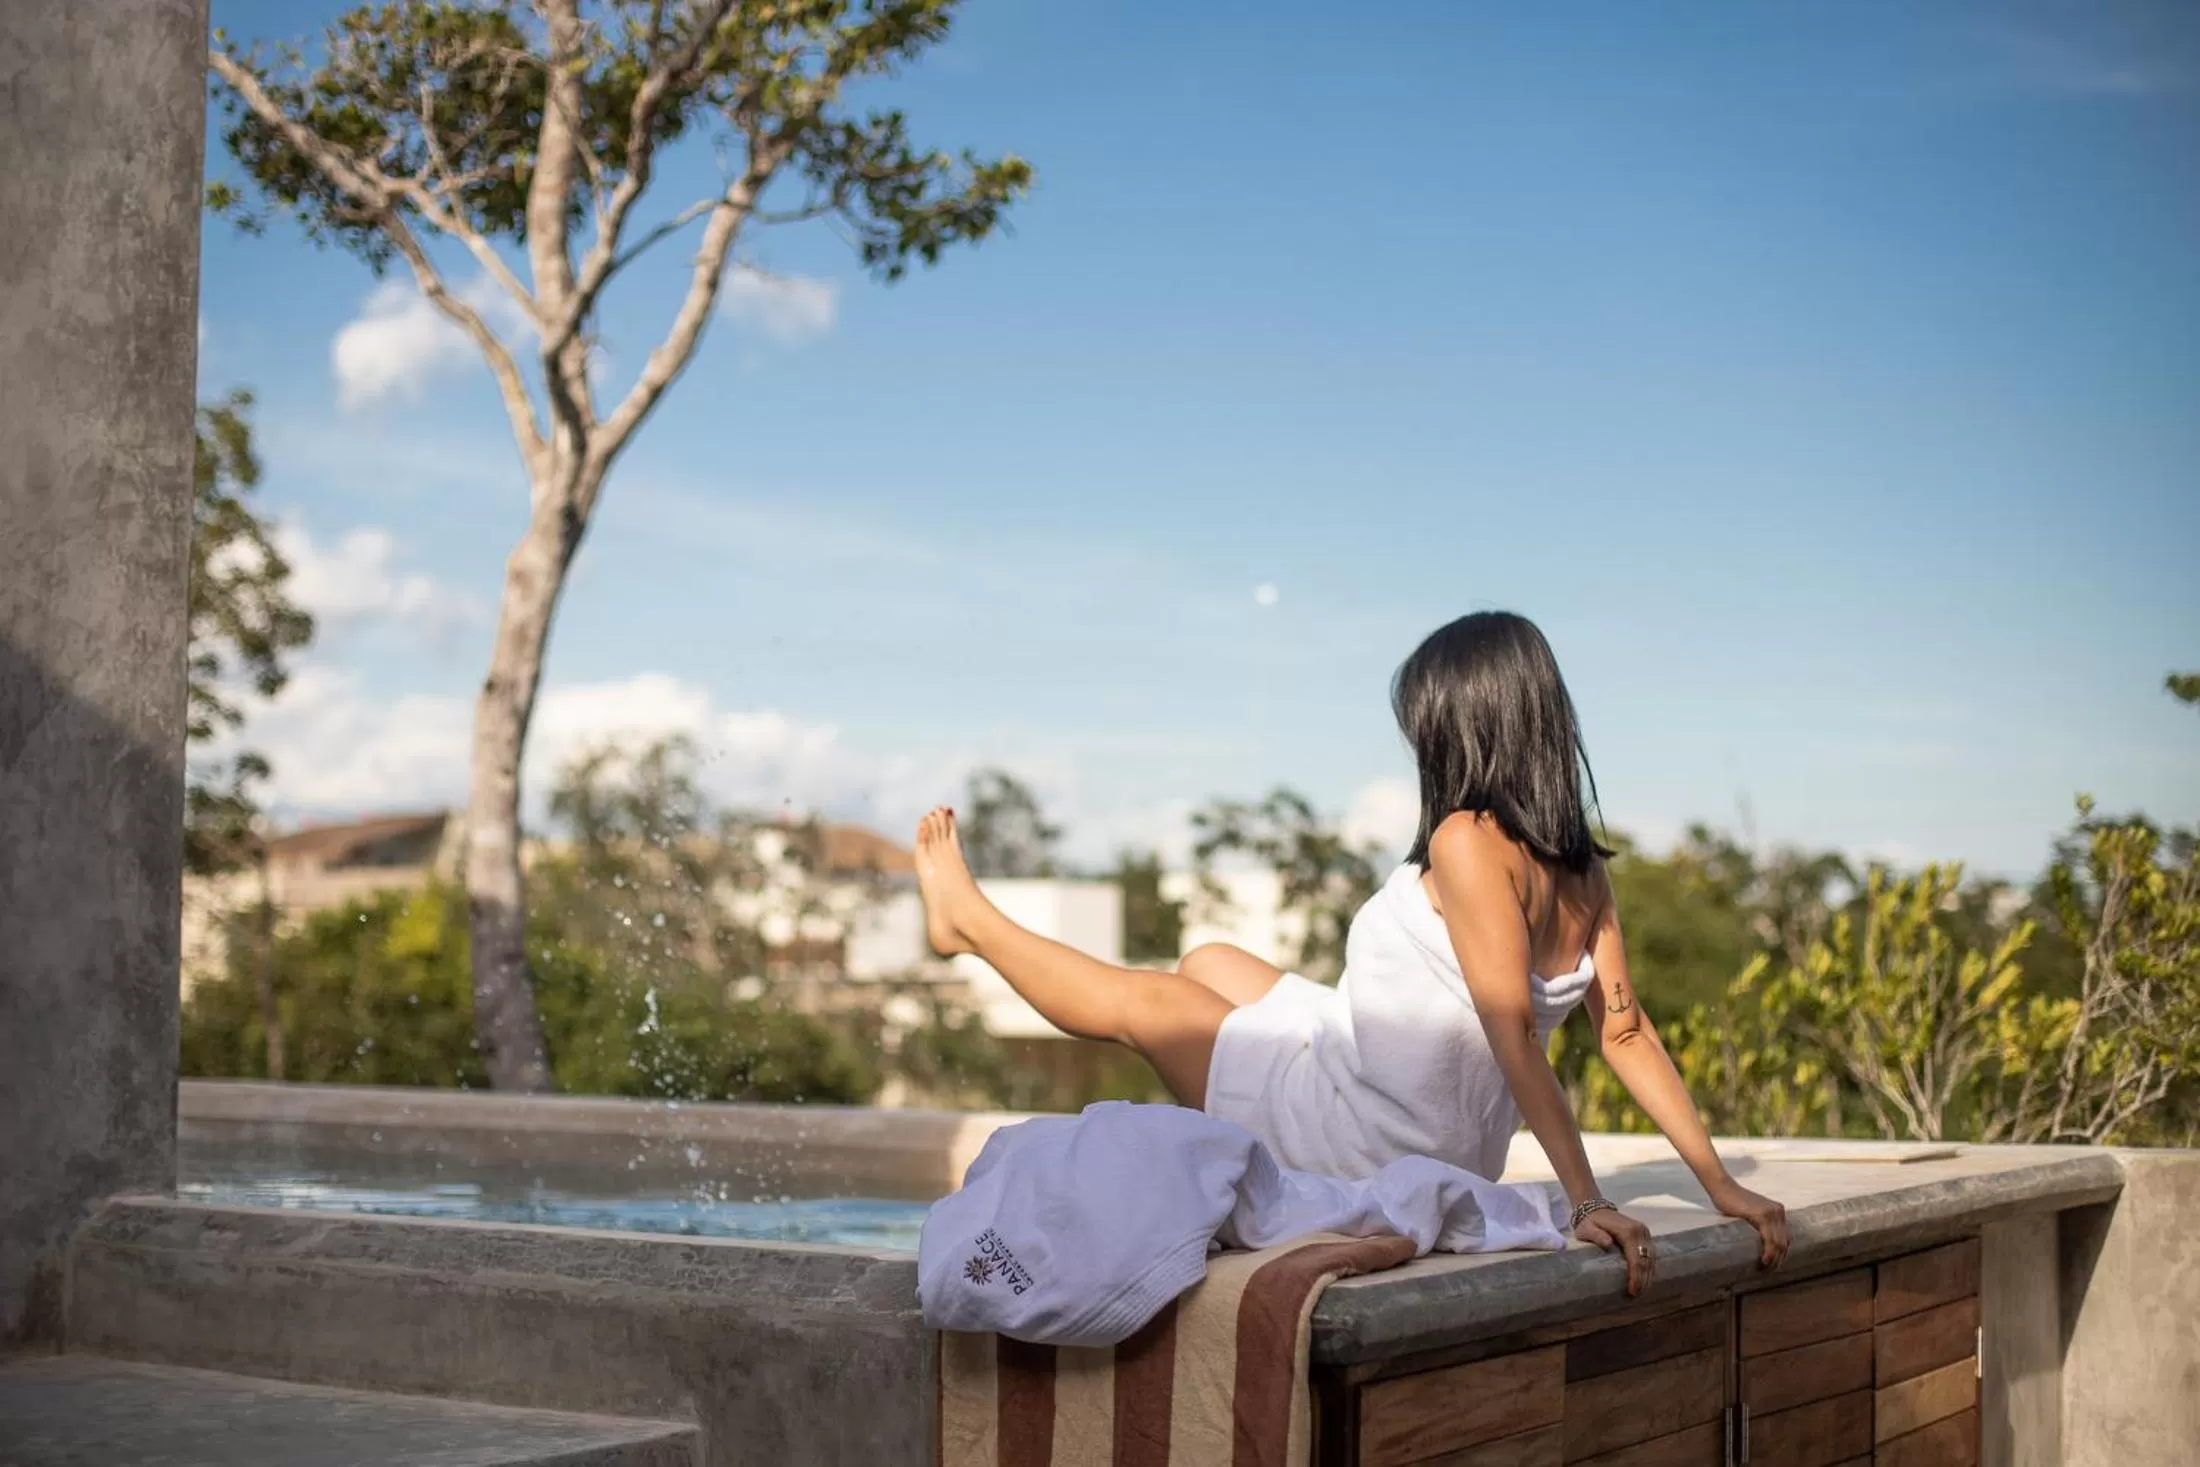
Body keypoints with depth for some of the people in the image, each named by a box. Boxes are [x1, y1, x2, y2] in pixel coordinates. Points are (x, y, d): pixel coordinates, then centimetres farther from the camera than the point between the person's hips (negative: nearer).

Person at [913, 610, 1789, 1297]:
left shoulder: (1469, 841, -25)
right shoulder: (1583, 869, -1)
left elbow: (1516, 1034, -30)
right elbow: (1626, 1031, -3)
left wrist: (1587, 1201, -30)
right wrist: (1720, 1183, 1)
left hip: (1357, 1142, -8)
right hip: (1450, 1155, 8)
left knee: (1141, 1000, 15)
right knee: (1209, 966, 24)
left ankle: (965, 921, 40)